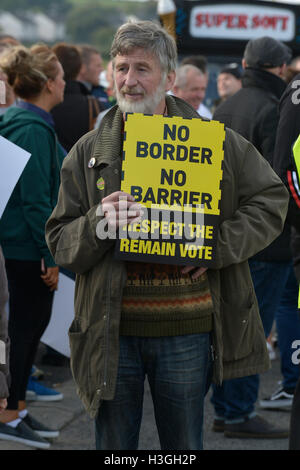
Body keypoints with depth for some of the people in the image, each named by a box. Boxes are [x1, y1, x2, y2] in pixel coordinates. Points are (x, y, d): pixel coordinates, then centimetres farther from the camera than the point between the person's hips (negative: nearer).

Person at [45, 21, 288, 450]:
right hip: (112, 332, 1)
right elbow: (60, 244, 4)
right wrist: (97, 222, -18)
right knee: (114, 447, 10)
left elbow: (270, 201, 4)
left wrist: (217, 246, -10)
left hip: (187, 334, 0)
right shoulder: (88, 152, 4)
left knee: (184, 447, 13)